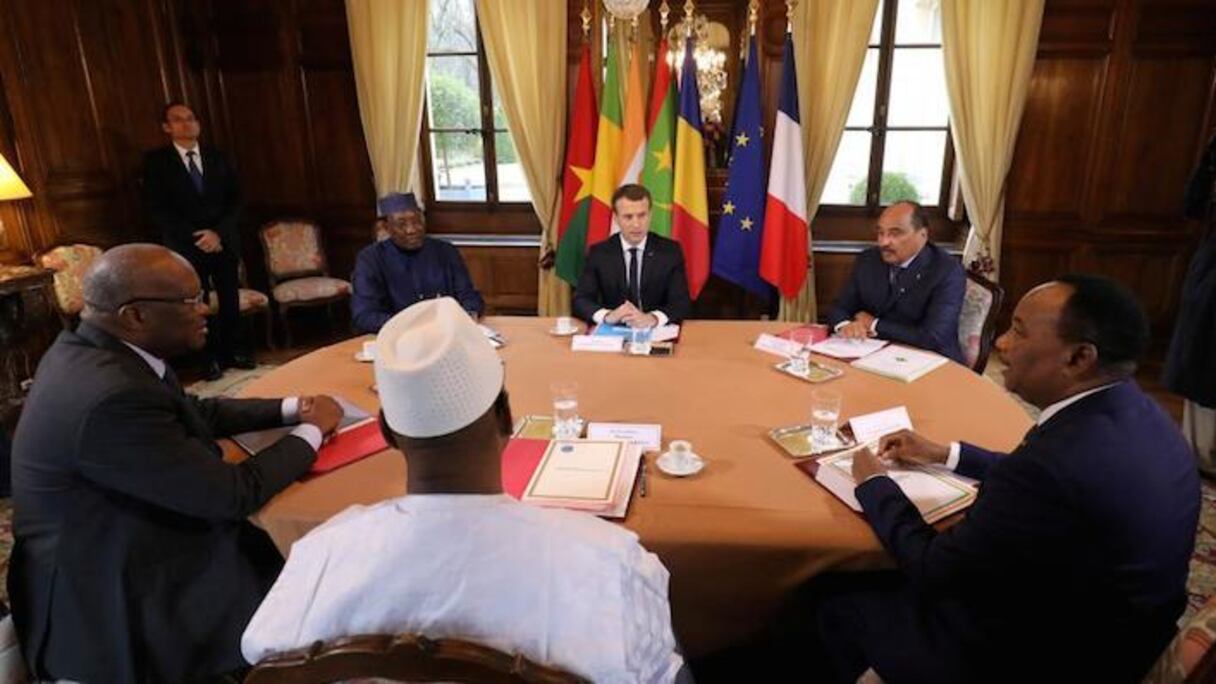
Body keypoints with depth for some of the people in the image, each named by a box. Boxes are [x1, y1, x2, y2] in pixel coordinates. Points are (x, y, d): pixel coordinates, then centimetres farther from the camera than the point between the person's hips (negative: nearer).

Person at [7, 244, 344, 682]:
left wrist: (291, 408, 1)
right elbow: (234, 494, -25)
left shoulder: (92, 351, -3)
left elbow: (196, 413, 11)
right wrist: (312, 431, -11)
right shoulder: (111, 397, -32)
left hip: (114, 553, 9)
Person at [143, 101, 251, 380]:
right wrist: (195, 237, -14)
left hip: (224, 241, 3)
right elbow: (156, 210, -5)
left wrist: (219, 232, -10)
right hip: (186, 245, -2)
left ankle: (235, 351, 18)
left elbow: (235, 200, 5)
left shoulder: (218, 157, 10)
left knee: (230, 300, 6)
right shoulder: (156, 161, 1)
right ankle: (211, 357, 10)